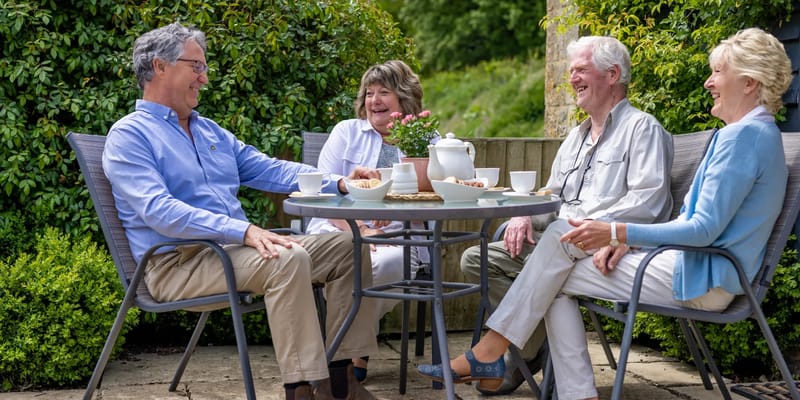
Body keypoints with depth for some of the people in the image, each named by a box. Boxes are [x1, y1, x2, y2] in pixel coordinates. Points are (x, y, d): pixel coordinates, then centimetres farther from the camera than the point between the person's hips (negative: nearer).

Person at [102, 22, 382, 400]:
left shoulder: (209, 130, 21)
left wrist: (337, 182, 1)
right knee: (288, 260, -33)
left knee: (347, 247, -1)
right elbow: (159, 211, -21)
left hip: (232, 248, 9)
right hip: (178, 262, -9)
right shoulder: (128, 135, -6)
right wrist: (242, 230, -31)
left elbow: (268, 169, 18)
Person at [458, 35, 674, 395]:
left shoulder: (642, 128, -1)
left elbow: (647, 200, -14)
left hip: (606, 246, -8)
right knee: (476, 259, -6)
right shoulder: (577, 136, 27)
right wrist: (526, 217, 6)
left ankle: (528, 356, -10)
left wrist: (592, 225, -23)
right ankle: (537, 343, -9)